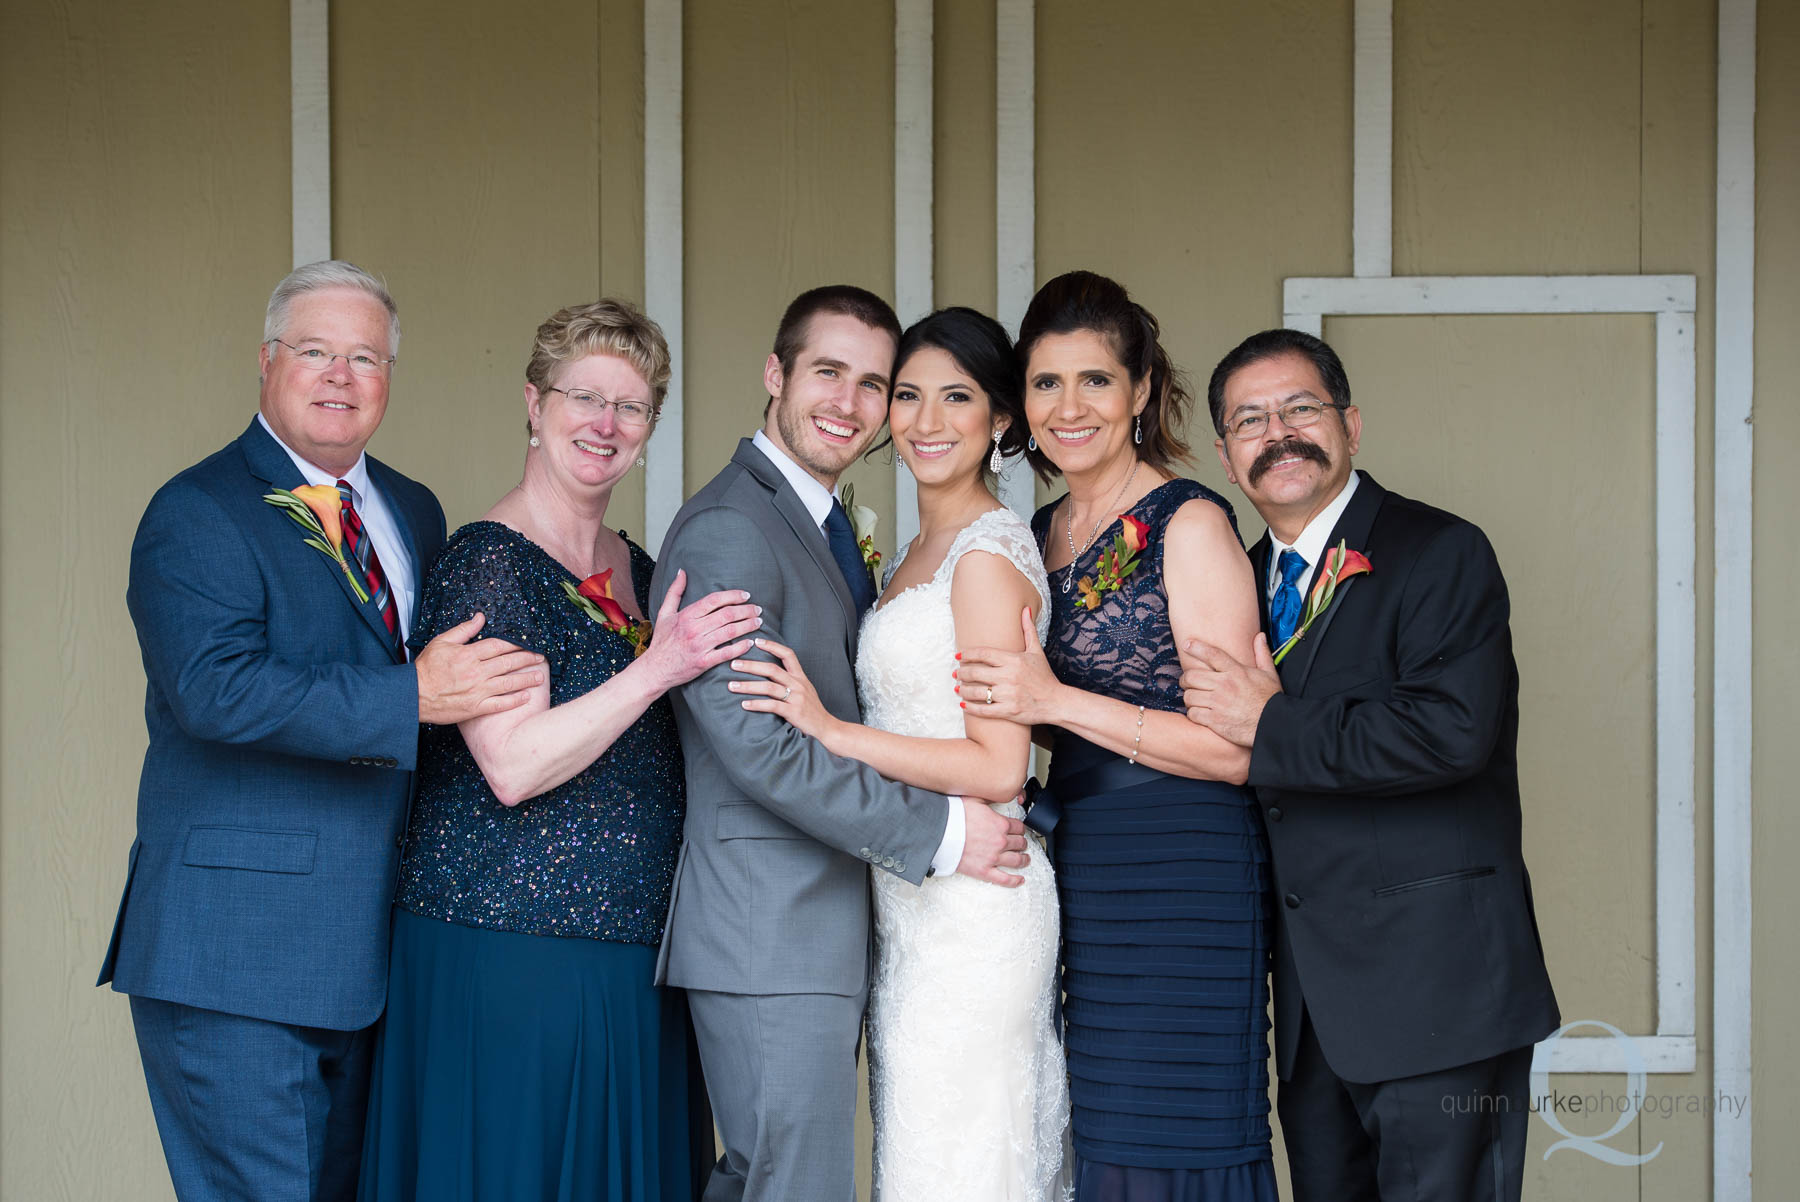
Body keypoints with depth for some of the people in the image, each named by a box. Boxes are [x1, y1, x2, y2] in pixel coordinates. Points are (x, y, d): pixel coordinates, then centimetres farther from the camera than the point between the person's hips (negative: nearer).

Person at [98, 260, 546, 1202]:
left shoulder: (414, 514, 16)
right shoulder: (196, 515, -7)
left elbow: (453, 666, 22)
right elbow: (213, 687, -23)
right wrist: (411, 698, -27)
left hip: (371, 948, 7)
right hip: (234, 954, -7)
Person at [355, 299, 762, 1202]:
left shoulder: (639, 570, 13)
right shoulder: (488, 560, -11)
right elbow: (513, 765, -20)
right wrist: (655, 670, -23)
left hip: (630, 962, 8)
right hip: (511, 955, -8)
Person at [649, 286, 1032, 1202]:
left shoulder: (824, 524, 17)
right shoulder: (728, 530, -15)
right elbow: (757, 745, -22)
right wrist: (937, 832, -17)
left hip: (819, 929, 10)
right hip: (772, 939, -10)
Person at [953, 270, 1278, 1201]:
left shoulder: (1189, 524, -8)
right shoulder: (1040, 534, 14)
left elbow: (1237, 749, -14)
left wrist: (1058, 703, -18)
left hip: (1177, 882, -7)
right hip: (1074, 871, 7)